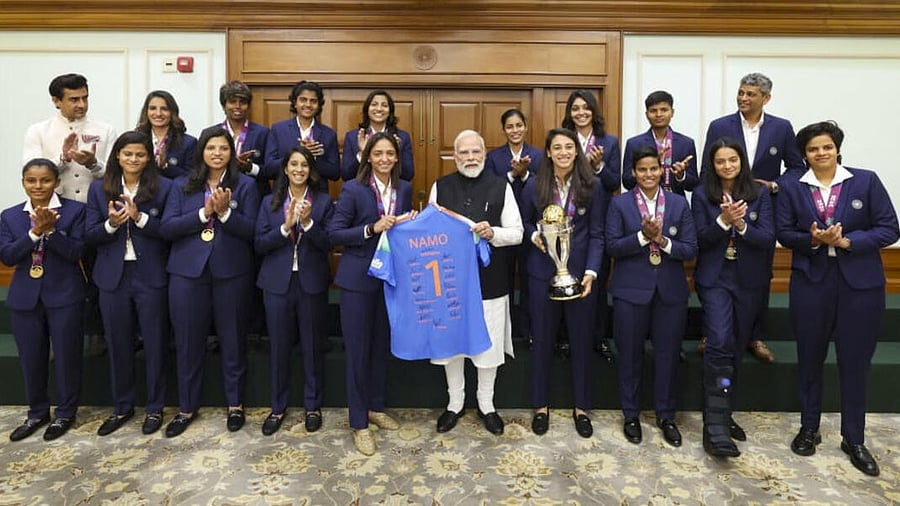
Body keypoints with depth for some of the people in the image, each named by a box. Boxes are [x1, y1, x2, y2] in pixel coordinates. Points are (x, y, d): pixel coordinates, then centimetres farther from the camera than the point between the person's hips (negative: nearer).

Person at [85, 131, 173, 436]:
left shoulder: (164, 187, -3)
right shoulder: (99, 189, 6)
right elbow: (89, 235, 3)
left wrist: (139, 217, -21)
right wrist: (111, 223, -16)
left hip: (151, 277, -3)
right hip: (113, 277, 3)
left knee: (155, 343, 6)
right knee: (118, 345, 12)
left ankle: (155, 408, 22)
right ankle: (122, 407, 29)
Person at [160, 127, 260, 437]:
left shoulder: (245, 185, 2)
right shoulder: (182, 186, 8)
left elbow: (252, 231, -5)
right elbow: (167, 228, -2)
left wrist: (225, 212, -19)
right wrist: (204, 213, -13)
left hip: (232, 272, -2)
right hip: (187, 272, 2)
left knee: (233, 340, 8)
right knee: (188, 341, 9)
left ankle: (235, 404, 24)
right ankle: (187, 408, 25)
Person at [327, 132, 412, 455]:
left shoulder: (404, 189, 5)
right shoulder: (353, 189, -10)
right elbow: (334, 233, -12)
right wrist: (372, 229, -22)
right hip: (358, 279, -5)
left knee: (381, 346, 16)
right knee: (358, 350, 2)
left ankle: (375, 408, 34)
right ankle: (359, 423, 14)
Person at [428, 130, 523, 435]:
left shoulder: (501, 187, 0)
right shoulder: (440, 187, 4)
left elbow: (517, 233, -1)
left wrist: (493, 233, -19)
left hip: (489, 281, -1)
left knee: (489, 345, 9)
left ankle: (486, 404, 30)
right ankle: (455, 403, 31)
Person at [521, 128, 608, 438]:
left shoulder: (592, 187, -3)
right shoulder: (534, 186, 0)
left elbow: (597, 234, -3)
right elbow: (525, 223, 11)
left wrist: (591, 272, -15)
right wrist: (534, 236, -12)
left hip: (581, 272, 0)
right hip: (543, 272, 1)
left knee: (581, 340, 10)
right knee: (542, 339, 9)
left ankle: (581, 407, 28)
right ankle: (541, 405, 26)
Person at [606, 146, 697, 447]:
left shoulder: (679, 203, 5)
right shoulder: (619, 204, 0)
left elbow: (691, 249, 0)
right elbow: (612, 246, -7)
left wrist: (662, 240, -17)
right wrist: (643, 236, -19)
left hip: (671, 291, 2)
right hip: (631, 290, -1)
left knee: (668, 355, 9)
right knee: (630, 355, 8)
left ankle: (666, 416, 27)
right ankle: (631, 415, 25)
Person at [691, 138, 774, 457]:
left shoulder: (759, 193, 2)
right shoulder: (702, 195, 0)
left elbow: (768, 238, -5)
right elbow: (700, 239, -6)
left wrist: (740, 224, -21)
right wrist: (723, 220, -22)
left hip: (749, 281, 3)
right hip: (715, 278, -2)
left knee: (736, 348, 11)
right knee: (719, 344, -17)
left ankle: (723, 415, 26)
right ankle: (715, 427, -15)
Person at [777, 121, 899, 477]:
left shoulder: (866, 181, -1)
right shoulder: (792, 188, 3)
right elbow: (783, 233, 2)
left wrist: (846, 241, -17)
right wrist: (812, 240, -17)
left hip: (860, 283, -1)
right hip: (810, 282, 1)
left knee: (855, 361, 6)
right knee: (809, 358, 11)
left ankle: (854, 439, 21)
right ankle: (809, 428, 27)